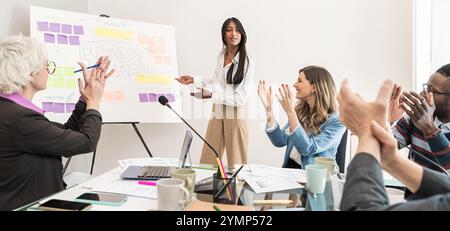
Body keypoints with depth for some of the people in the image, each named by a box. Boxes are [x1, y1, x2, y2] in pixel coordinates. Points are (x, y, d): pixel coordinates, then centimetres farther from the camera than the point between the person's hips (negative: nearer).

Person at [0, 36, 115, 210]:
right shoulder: (19, 119, -24)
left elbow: (68, 133, 9)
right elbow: (87, 142, -16)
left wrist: (89, 97, 9)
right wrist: (94, 102, 0)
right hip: (27, 205, -8)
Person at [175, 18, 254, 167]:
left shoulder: (246, 62, -17)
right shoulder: (222, 54, 4)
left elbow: (241, 97, -18)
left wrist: (211, 95, -21)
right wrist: (194, 80, 14)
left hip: (235, 114, -6)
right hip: (217, 112, 6)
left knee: (235, 162, 5)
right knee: (207, 161, 10)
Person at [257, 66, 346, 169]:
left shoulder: (336, 121, -12)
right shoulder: (300, 111, 4)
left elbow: (307, 149, -19)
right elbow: (280, 141, 1)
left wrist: (290, 112, -26)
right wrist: (268, 108, -7)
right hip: (289, 168, 5)